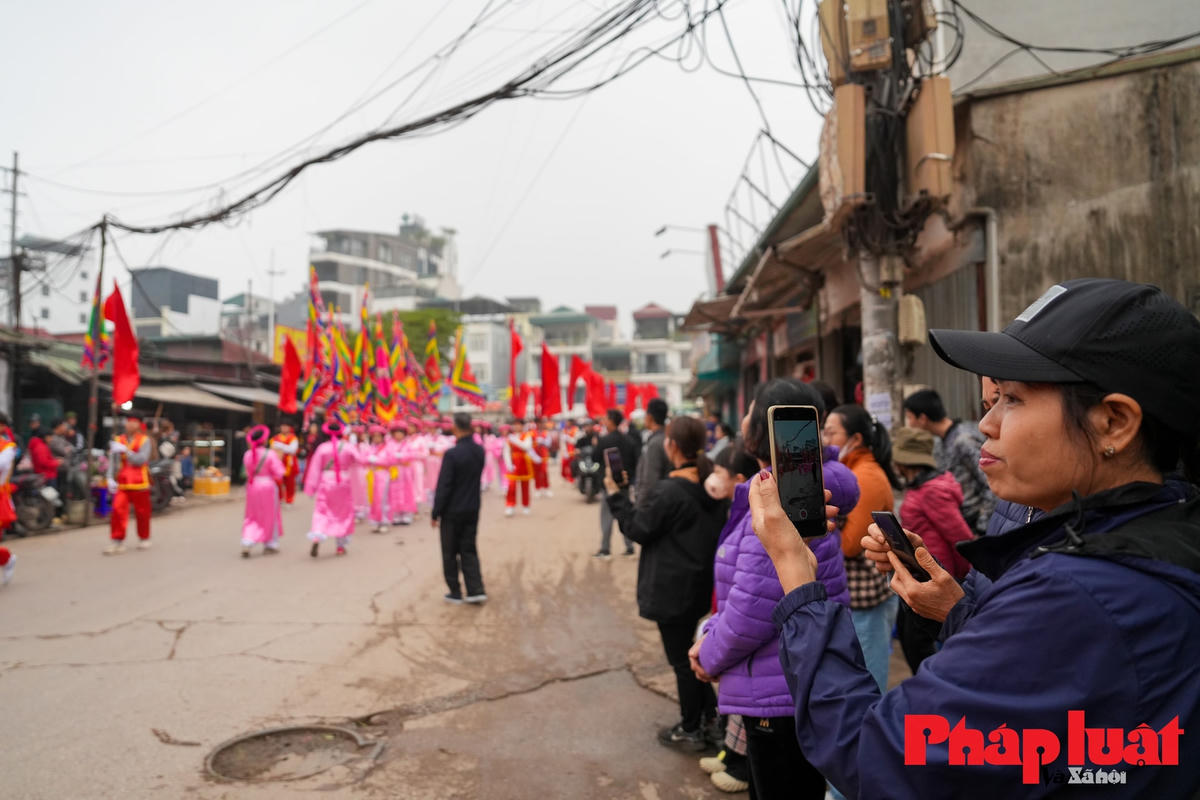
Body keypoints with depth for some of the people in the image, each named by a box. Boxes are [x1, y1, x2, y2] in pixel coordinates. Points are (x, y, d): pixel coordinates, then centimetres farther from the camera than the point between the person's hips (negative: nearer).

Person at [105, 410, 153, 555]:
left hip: (139, 483, -2)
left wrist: (125, 450, -23)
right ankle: (117, 541, -4)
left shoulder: (144, 440, -1)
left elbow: (141, 459, -14)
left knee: (142, 512, 8)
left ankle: (144, 538, 27)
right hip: (122, 483, 2)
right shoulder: (118, 440, 7)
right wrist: (110, 478, -10)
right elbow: (112, 461, 2)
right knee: (117, 510, -11)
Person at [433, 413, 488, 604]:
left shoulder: (452, 454, -21)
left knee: (450, 553, 10)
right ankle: (476, 590, 10)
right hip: (472, 509, 5)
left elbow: (443, 486, -19)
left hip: (452, 511, -5)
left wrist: (435, 513, -10)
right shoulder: (480, 451, -2)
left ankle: (455, 592, 17)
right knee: (469, 550, 15)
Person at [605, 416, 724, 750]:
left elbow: (638, 528, -14)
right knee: (691, 650, 25)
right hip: (701, 582, 8)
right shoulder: (710, 485, 1)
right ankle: (709, 712, 34)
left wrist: (615, 495, -6)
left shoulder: (669, 490, -24)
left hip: (673, 587, -8)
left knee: (681, 658, 6)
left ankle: (690, 731, 19)